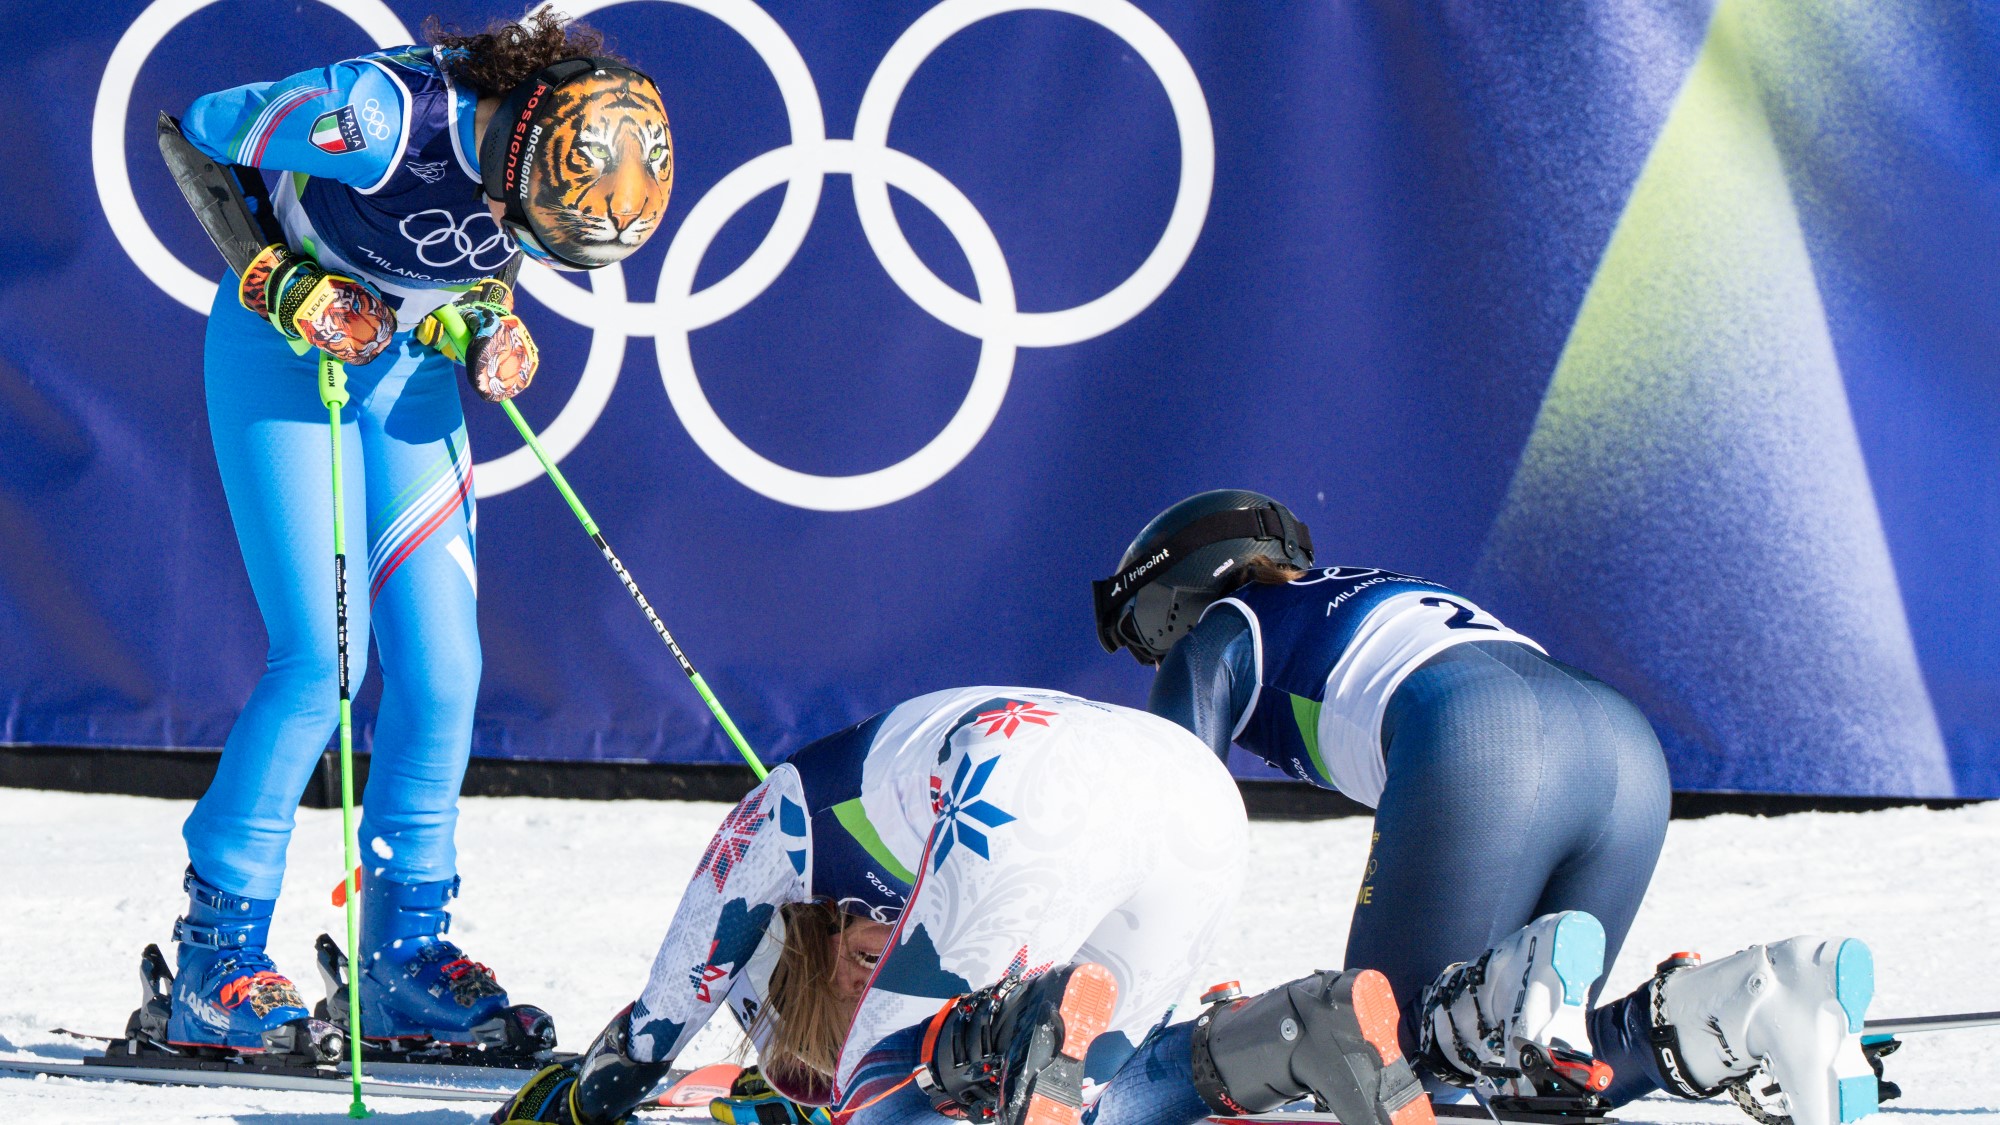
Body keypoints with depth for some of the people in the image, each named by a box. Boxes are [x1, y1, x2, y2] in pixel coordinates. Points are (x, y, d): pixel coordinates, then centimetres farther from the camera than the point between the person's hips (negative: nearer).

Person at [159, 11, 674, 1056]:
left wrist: (490, 326, -10)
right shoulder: (379, 117, -33)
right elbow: (201, 130, -16)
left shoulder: (563, 164, -15)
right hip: (285, 356, -6)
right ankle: (216, 957, -3)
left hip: (407, 364, 6)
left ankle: (406, 949, 9)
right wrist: (291, 288, -21)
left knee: (440, 664, -2)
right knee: (320, 662, -13)